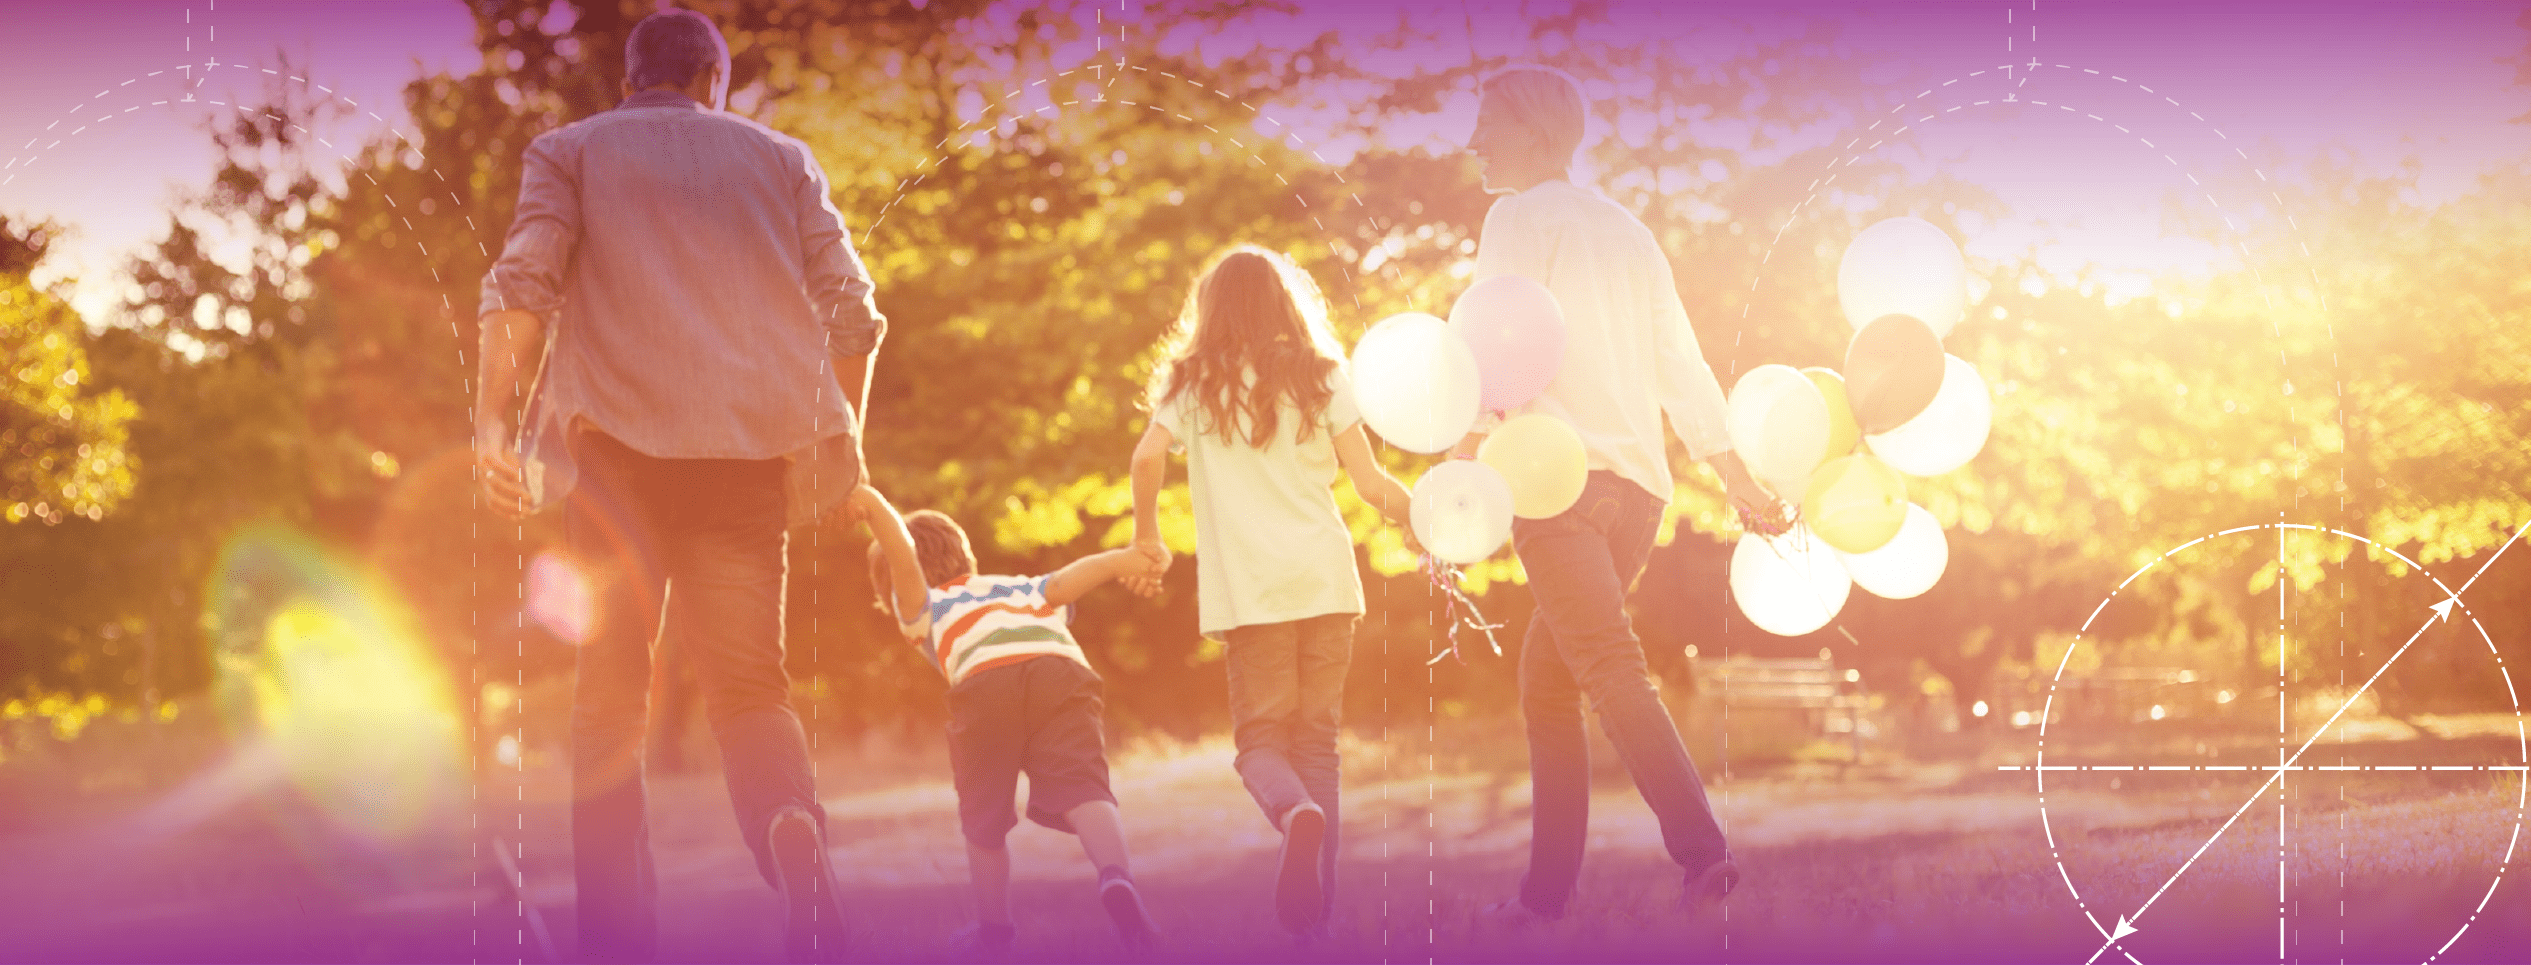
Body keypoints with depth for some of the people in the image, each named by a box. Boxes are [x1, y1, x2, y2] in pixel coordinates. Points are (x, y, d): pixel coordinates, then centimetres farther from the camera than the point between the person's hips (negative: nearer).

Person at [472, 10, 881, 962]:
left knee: (609, 694, 4)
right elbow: (851, 308, 13)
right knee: (749, 679, 6)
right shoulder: (780, 158, 22)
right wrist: (842, 437, 22)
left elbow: (522, 283, -1)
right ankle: (792, 827, -28)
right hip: (754, 444, 1)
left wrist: (492, 420, -7)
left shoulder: (568, 150, 17)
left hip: (617, 439, -1)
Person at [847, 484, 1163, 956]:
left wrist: (878, 509, -4)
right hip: (1063, 673, 2)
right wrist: (1118, 560, 5)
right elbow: (1072, 577, 21)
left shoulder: (924, 606, 32)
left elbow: (903, 561, 12)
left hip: (985, 682, -2)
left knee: (984, 819, 17)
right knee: (1082, 793, -13)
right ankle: (1115, 876, -39)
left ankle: (994, 926, 27)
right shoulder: (1025, 589, 42)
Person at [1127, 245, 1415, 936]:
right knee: (1317, 737, 10)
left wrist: (1146, 535, 8)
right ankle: (1317, 896, 4)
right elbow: (1369, 482, 4)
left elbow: (1148, 456, -7)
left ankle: (1295, 812, -30)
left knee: (1261, 736, 3)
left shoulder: (1195, 381, 7)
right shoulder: (1320, 376, 8)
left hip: (1249, 586, -1)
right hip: (1326, 576, 1)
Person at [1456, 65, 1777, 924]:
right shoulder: (1627, 230, 22)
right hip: (1639, 482, 8)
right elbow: (1681, 362, 21)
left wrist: (1465, 458, -19)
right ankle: (1548, 886, 13)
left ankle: (1700, 847, -31)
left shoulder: (1522, 217, 1)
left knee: (1609, 667, -17)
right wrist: (1734, 475, 21)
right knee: (1546, 676, 15)